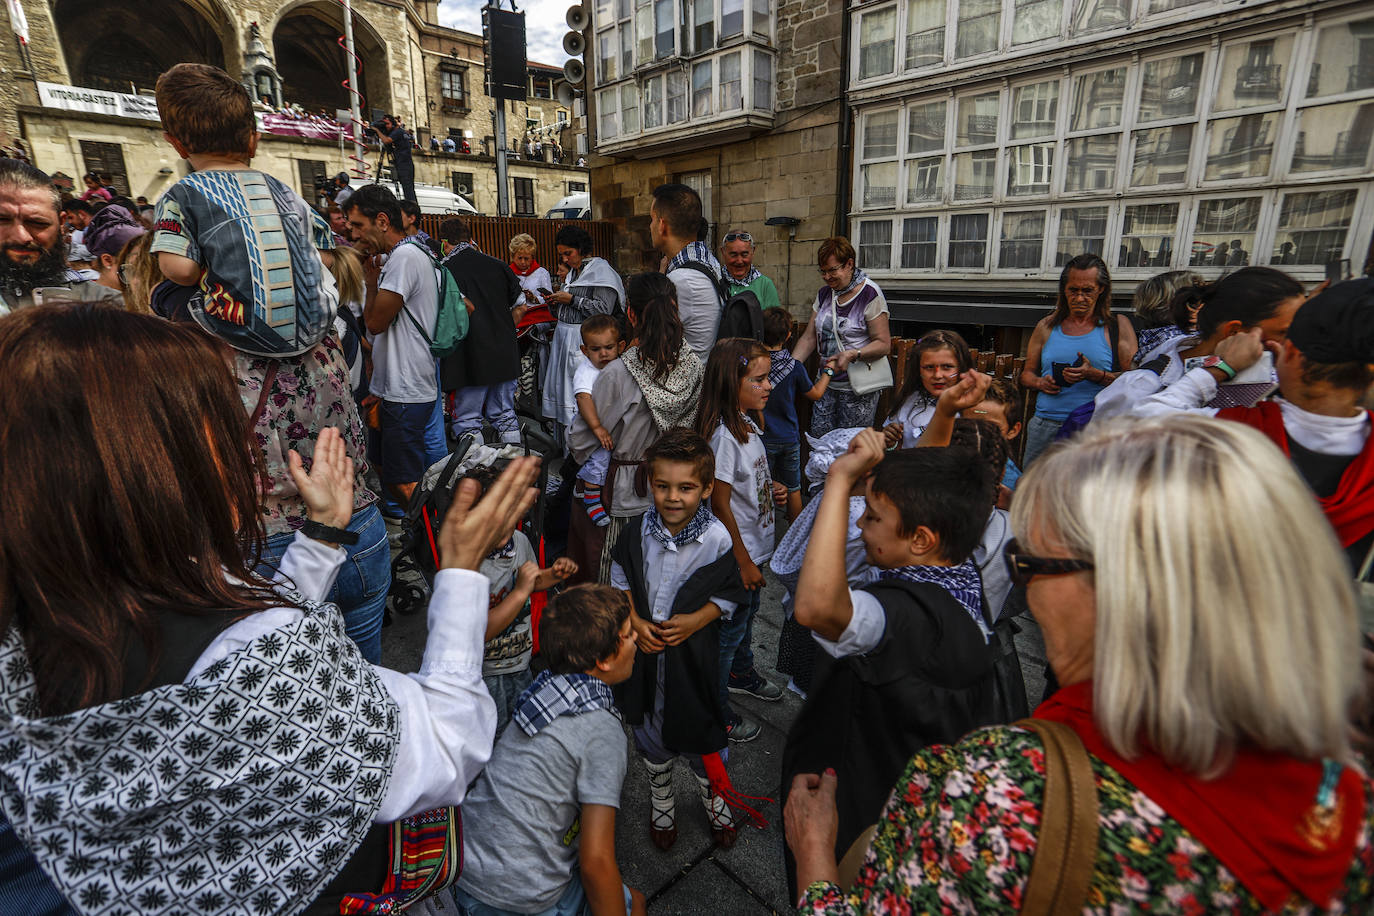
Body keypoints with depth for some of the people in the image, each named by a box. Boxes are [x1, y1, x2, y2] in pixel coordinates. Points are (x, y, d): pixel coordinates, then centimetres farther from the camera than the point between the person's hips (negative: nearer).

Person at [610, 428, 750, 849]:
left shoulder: (717, 538, -19)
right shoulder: (637, 531, -12)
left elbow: (730, 594, -7)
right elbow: (620, 580, 3)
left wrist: (695, 620, -21)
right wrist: (634, 621, -10)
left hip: (694, 654, -2)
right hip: (643, 649, 3)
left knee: (699, 730, 16)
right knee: (650, 731, 21)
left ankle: (715, 798, 47)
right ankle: (661, 801, 49)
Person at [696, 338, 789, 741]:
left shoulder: (746, 423, 2)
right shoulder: (724, 435, -27)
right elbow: (720, 503, -24)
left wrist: (772, 490, -1)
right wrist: (743, 561, -18)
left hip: (756, 546, 9)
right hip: (734, 554, -9)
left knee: (747, 614, 28)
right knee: (728, 627, 7)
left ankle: (741, 672, 53)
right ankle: (714, 709, 27)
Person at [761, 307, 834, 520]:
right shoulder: (795, 367, -11)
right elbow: (815, 394, 6)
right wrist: (828, 371, 19)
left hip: (762, 439, -2)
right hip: (790, 438, 2)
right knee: (793, 489, 17)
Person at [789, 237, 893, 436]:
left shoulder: (870, 294, -9)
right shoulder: (824, 294, 11)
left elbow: (884, 344, -11)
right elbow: (809, 338, 10)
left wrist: (852, 354, -26)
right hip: (827, 383, 6)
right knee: (817, 440, 4)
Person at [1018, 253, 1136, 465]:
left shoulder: (1118, 326, 8)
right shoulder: (1047, 326, 14)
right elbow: (1027, 374, 18)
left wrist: (1095, 375, -15)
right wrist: (1040, 383, -3)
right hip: (1046, 425, 2)